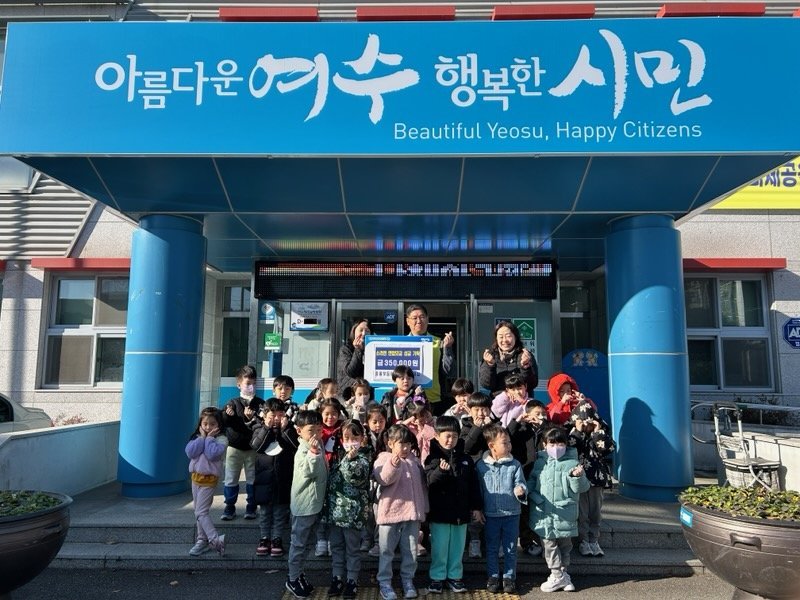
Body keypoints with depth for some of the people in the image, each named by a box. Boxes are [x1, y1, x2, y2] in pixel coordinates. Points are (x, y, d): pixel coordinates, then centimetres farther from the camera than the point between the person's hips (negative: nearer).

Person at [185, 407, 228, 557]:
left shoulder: (221, 439, -10)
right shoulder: (197, 437, 6)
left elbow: (212, 454, -25)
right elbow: (190, 452, -10)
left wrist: (209, 438, -15)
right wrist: (202, 437, -12)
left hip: (209, 479, -6)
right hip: (195, 476, 6)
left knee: (201, 512, -12)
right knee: (199, 512, 13)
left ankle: (215, 540, -13)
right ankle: (202, 540, 22)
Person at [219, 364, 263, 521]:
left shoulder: (260, 404, -2)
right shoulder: (233, 403, -1)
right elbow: (223, 422, -6)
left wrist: (253, 419, -23)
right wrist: (226, 415, -26)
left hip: (253, 448, 0)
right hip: (235, 447, 0)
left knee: (252, 479, 9)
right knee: (231, 479, 6)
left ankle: (251, 508, 23)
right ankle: (229, 508, 19)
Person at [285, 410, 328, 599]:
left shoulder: (317, 446, 4)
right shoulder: (304, 451, -21)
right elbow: (307, 472, -37)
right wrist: (313, 452, -47)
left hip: (314, 503, 8)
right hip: (304, 504, -8)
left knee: (304, 543, 20)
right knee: (298, 543, 5)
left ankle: (298, 574, 34)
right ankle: (292, 579, 19)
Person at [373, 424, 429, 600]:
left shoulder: (414, 460, 10)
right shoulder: (383, 459, -6)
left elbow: (421, 484, 18)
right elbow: (383, 480, -24)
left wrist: (423, 508, 19)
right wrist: (393, 465, -42)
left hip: (412, 512, 4)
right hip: (390, 512, -4)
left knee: (411, 551, 10)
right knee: (387, 551, 6)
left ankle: (408, 581, 26)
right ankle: (384, 582, 18)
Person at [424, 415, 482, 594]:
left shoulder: (465, 459, 4)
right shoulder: (433, 458, -7)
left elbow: (473, 484, 9)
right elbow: (430, 480, -19)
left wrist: (476, 506, 8)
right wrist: (441, 470, -36)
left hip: (461, 512, 3)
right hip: (440, 511, -3)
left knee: (457, 547, 13)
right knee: (439, 547, 7)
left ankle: (454, 576, 27)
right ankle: (437, 577, 21)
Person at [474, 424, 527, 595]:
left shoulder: (515, 464, -6)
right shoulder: (481, 465, -5)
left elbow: (520, 483, -6)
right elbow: (478, 489, 3)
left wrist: (521, 491, -29)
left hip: (511, 513, 0)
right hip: (490, 514, 0)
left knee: (510, 549, 10)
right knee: (492, 548, 13)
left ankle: (509, 577, 25)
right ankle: (493, 577, 28)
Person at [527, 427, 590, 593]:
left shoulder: (572, 463, -3)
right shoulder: (540, 462, 4)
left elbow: (581, 488, -5)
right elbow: (531, 482, 9)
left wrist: (577, 477, -25)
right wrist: (535, 496, -8)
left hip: (565, 514, -1)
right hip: (544, 513, 1)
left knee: (565, 544, 12)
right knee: (549, 544, 3)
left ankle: (560, 574, 29)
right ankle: (559, 576, 15)